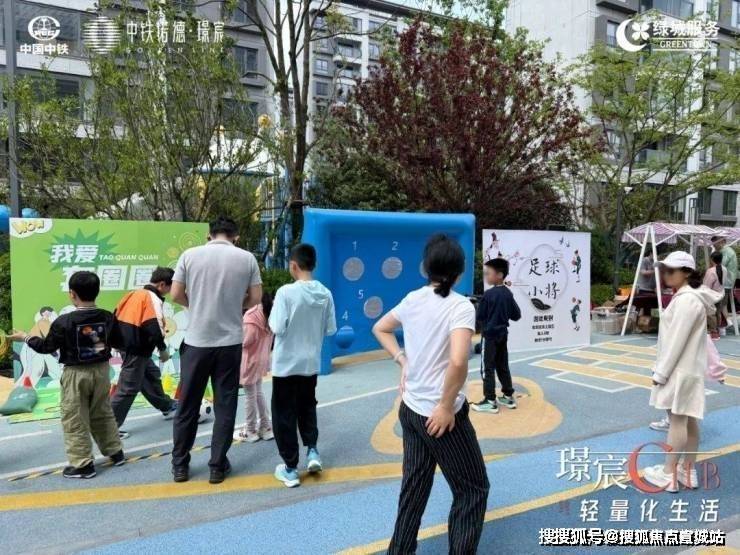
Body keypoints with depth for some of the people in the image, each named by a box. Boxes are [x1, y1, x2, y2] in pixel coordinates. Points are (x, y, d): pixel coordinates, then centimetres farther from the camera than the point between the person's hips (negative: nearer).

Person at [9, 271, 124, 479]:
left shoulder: (64, 321, -16)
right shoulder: (107, 317, -4)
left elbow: (47, 347, -5)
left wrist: (25, 338, 11)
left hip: (75, 374, -5)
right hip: (101, 370, 5)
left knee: (75, 420, 5)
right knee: (103, 414, 18)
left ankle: (83, 464, 8)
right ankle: (115, 452, 25)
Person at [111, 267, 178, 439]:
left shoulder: (135, 294, 11)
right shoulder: (154, 299, -15)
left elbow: (115, 318, 14)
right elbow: (154, 328, -24)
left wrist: (119, 340, 21)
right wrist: (163, 349, -11)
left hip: (127, 345, 10)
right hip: (137, 350, -10)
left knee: (152, 375, 23)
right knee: (128, 389, -2)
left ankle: (167, 407, 38)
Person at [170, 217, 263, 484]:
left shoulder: (190, 254, -2)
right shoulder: (247, 258, -1)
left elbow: (175, 295, -1)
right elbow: (255, 298, 2)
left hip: (196, 341, 1)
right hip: (230, 342, 0)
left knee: (188, 405, 13)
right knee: (225, 406, 9)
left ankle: (180, 465, 23)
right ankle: (217, 466, 16)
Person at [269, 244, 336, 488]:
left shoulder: (286, 292, -18)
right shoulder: (325, 294, -4)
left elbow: (277, 328, -19)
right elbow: (331, 329, 1)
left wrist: (272, 319, 1)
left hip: (286, 364, -4)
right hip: (311, 362, 5)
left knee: (284, 414, 8)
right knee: (307, 407, 25)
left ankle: (290, 469, 14)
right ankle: (312, 451, 17)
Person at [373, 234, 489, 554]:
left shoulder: (412, 300, 3)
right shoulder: (461, 306, -18)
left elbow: (380, 329, 19)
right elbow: (458, 362, -31)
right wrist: (446, 408, -19)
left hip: (411, 410, 7)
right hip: (439, 415, -7)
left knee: (414, 487, 20)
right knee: (473, 490, 12)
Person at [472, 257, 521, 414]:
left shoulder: (489, 294, -18)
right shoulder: (508, 293, 2)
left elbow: (479, 317, -12)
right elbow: (516, 315, 7)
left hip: (490, 335, -7)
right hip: (503, 335, 7)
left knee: (488, 368, -1)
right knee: (503, 366, 16)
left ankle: (490, 401, 1)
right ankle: (508, 397, 23)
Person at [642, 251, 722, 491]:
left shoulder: (686, 300, -20)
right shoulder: (692, 297, 12)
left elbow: (677, 340, -22)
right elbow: (702, 337, 18)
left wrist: (661, 372, -18)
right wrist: (716, 365, 23)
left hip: (680, 370, -10)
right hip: (689, 368, 10)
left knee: (677, 420, -3)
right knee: (688, 419, 14)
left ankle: (669, 475, 6)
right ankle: (688, 471, 23)